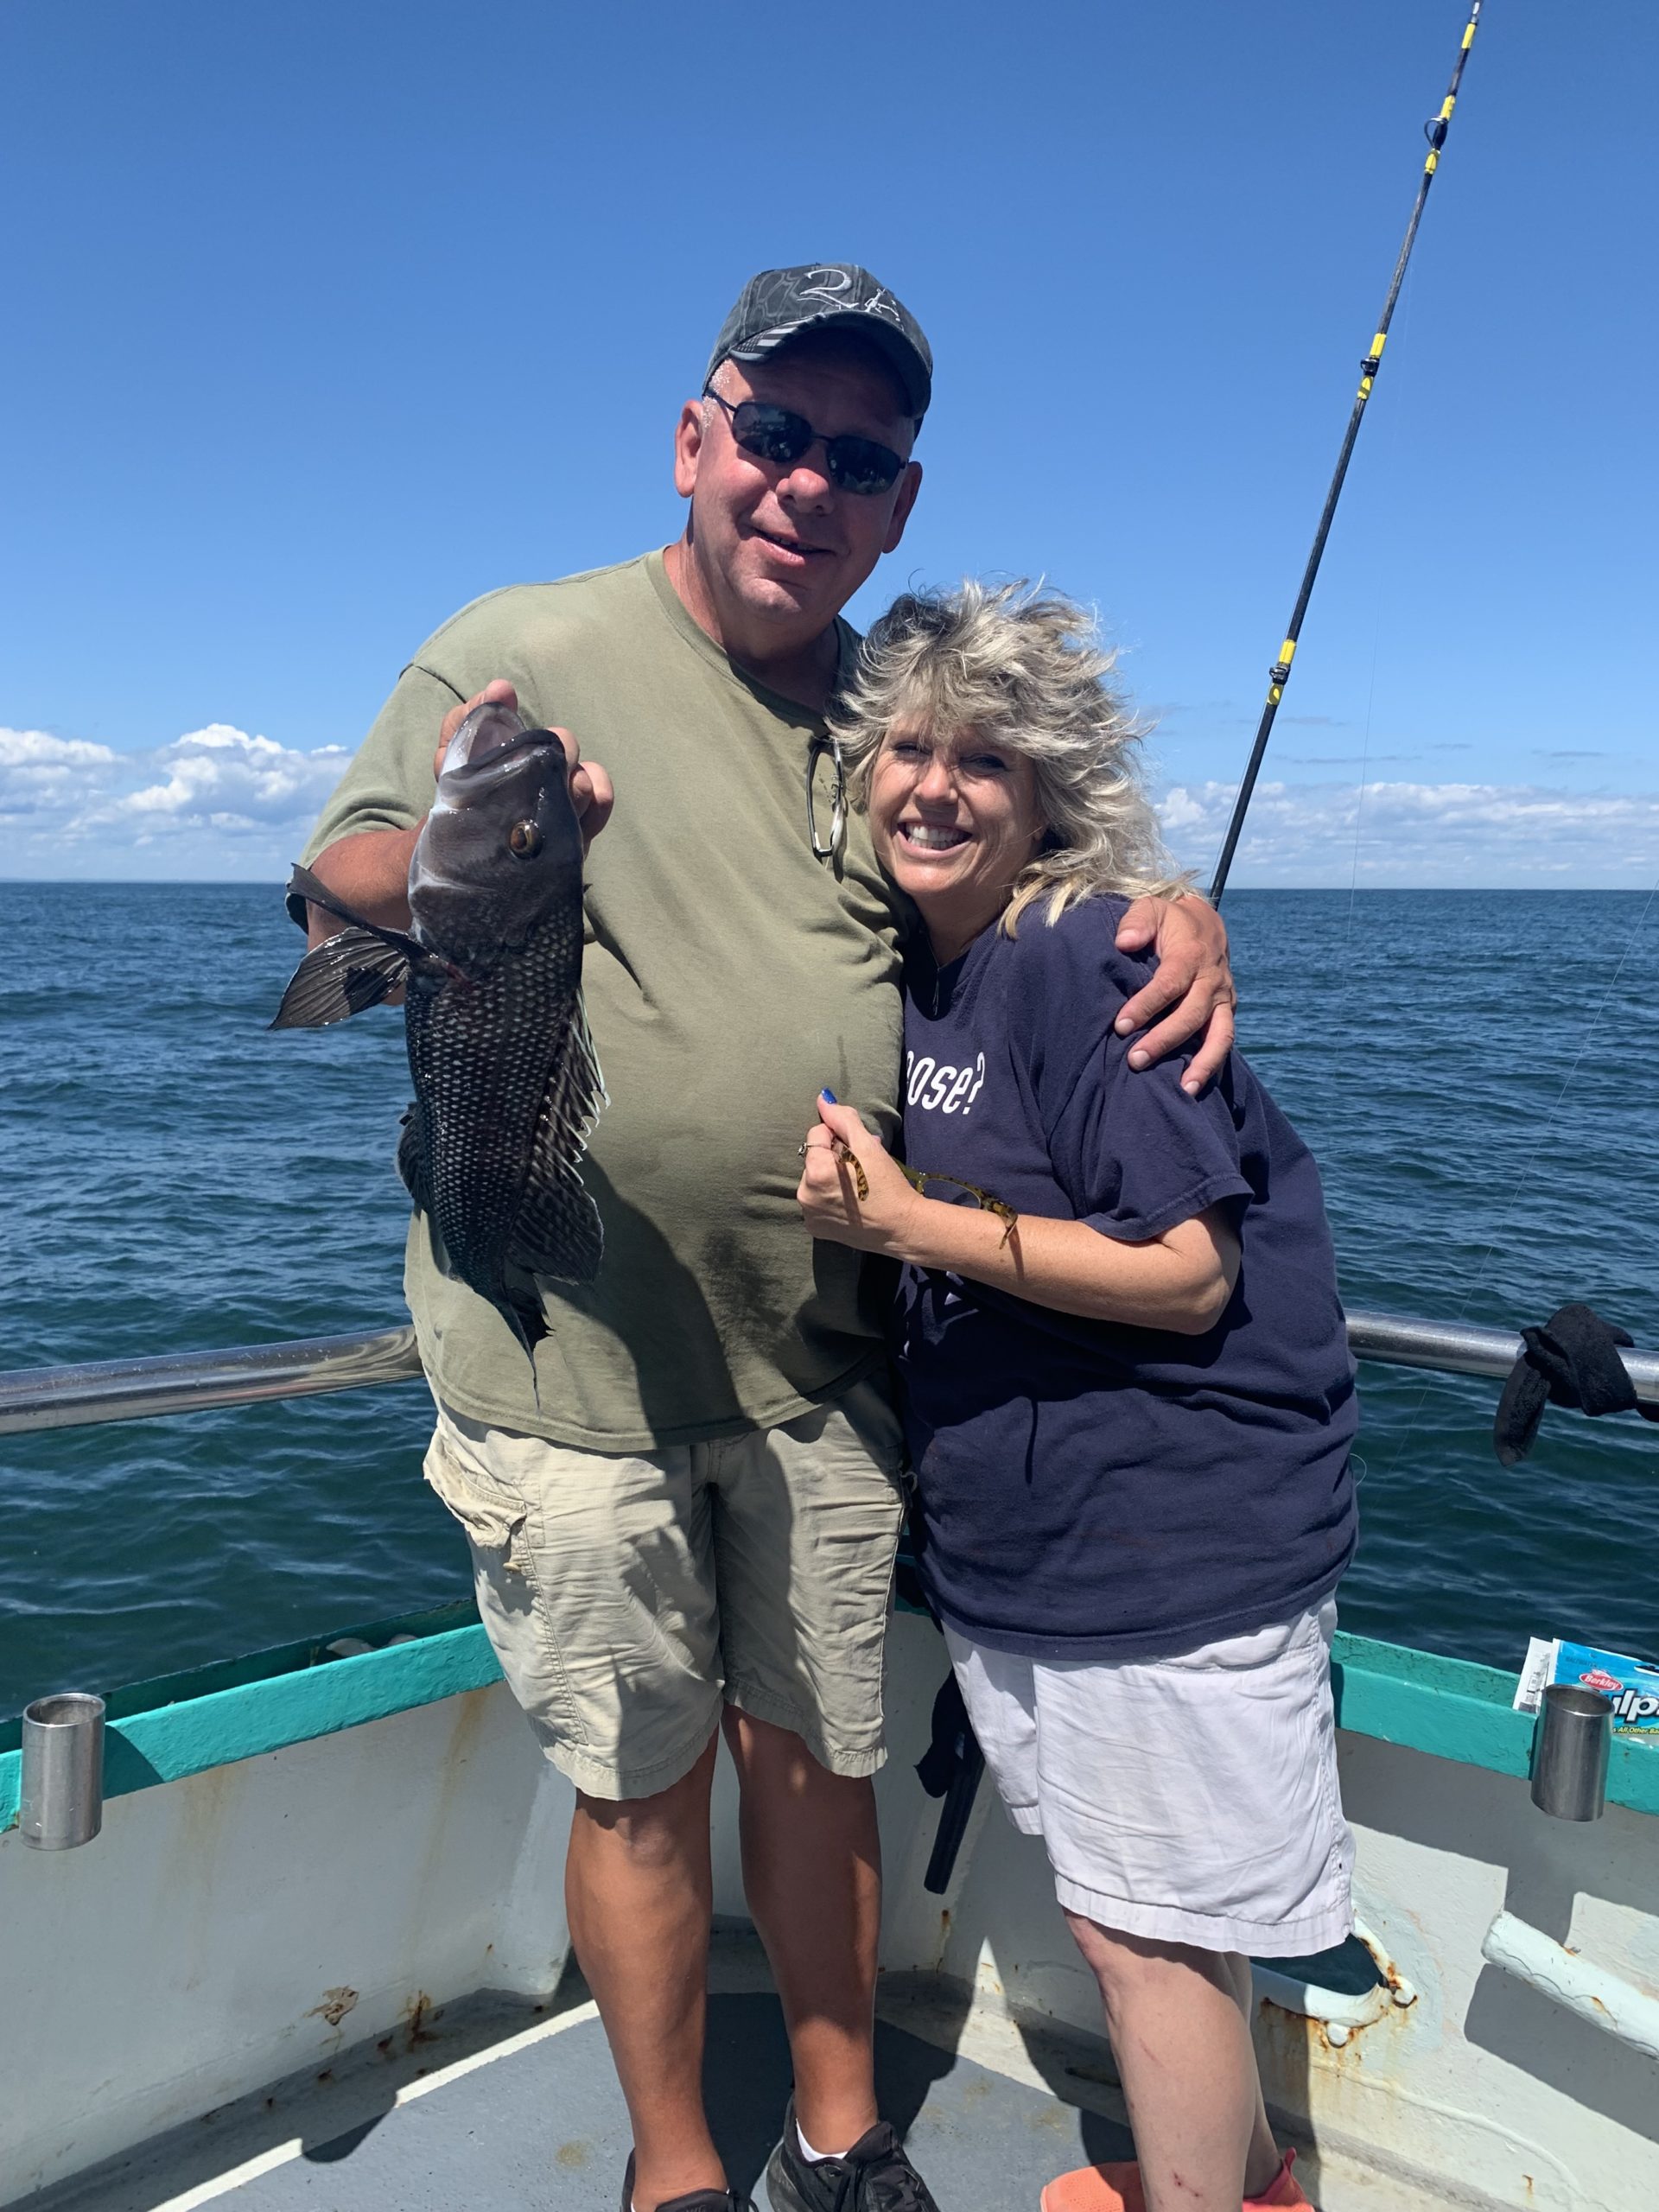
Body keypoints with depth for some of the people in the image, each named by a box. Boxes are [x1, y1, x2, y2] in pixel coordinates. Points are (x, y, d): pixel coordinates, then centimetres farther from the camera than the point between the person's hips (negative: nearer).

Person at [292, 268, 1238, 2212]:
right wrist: (447, 853, -31)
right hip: (571, 1362, -3)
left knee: (820, 1756, 17)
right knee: (637, 1782, 10)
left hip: (822, 1361, 4)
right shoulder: (518, 653, -5)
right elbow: (330, 911, -7)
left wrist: (1182, 917, -5)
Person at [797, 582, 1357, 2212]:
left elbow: (1188, 1272, -23)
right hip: (1006, 1527, 9)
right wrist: (862, 1200, 0)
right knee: (1121, 1899, 23)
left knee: (1143, 1927, 5)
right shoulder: (900, 961, 5)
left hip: (1174, 1537, -8)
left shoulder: (1091, 963, -19)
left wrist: (910, 1221, -23)